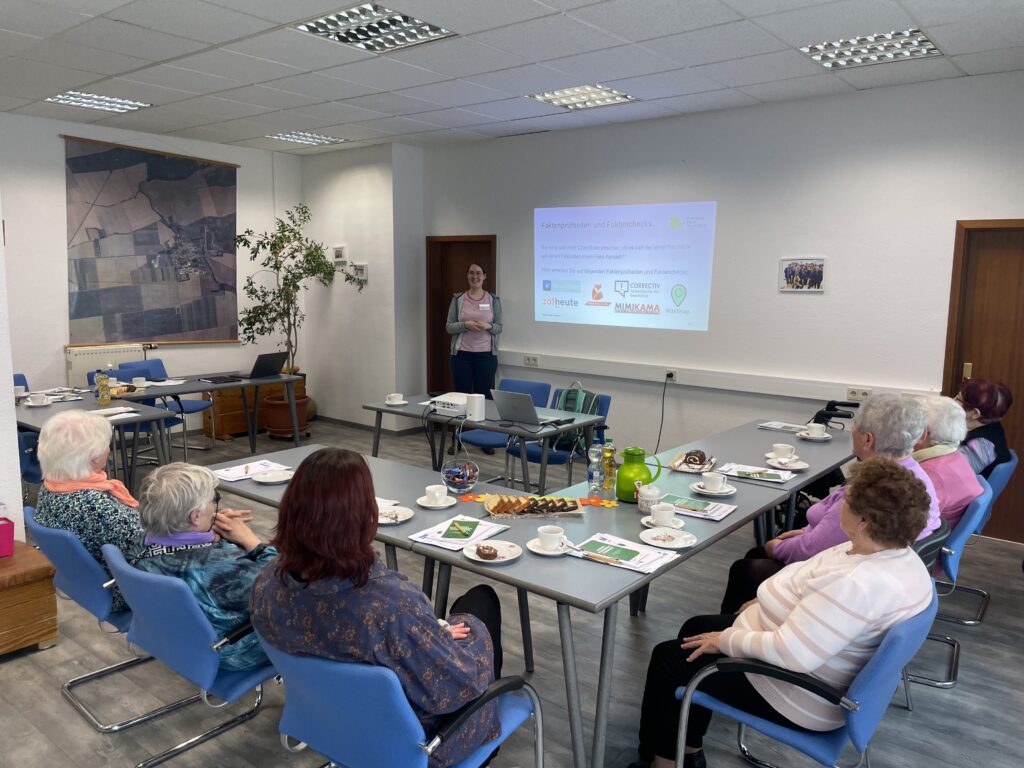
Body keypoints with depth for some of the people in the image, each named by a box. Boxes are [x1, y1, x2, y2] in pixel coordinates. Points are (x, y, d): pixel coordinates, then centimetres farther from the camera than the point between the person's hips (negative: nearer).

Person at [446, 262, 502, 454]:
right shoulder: (458, 299, 3)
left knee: (484, 395, 2)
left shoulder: (494, 300, 4)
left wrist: (488, 326, -15)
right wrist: (466, 324, -16)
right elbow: (449, 327, 2)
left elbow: (499, 327, 6)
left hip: (486, 355, 0)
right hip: (461, 354, 0)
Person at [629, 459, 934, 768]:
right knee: (696, 628, 21)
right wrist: (766, 603, 9)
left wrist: (726, 640, -21)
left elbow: (791, 653, -35)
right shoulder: (897, 553, -5)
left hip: (799, 698, -10)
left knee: (668, 658, 4)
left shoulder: (858, 583, -36)